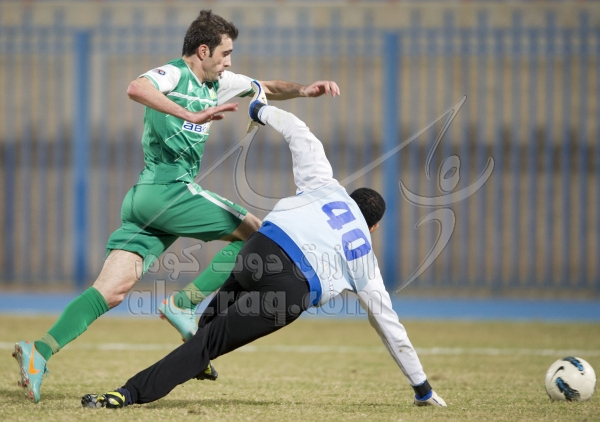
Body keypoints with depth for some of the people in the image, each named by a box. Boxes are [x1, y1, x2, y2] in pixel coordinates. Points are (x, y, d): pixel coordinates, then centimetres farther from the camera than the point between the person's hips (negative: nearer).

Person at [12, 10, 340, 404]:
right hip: (167, 188, -9)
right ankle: (182, 304, -10)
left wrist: (304, 89, 10)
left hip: (144, 201, 9)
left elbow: (267, 89, 29)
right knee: (255, 232, -3)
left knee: (112, 290, -5)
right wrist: (192, 115, -33)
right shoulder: (173, 75, -5)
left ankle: (40, 351, -17)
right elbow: (137, 89, -26)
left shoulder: (217, 83, 21)